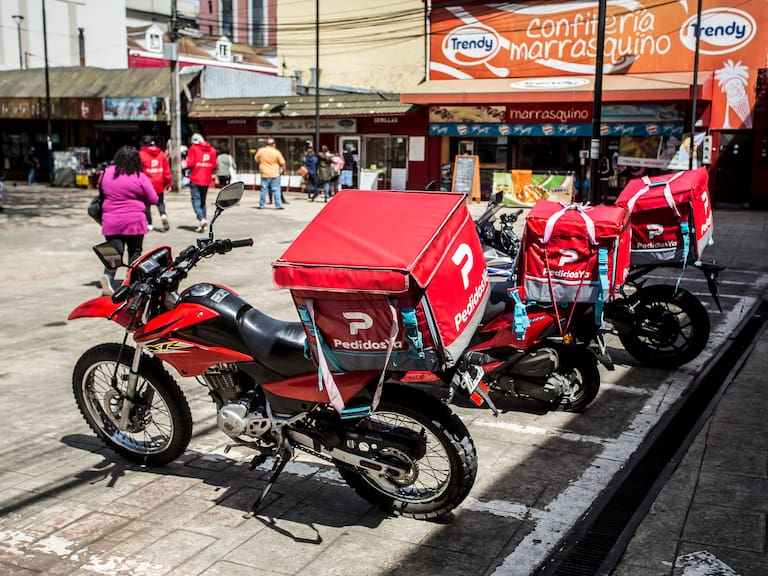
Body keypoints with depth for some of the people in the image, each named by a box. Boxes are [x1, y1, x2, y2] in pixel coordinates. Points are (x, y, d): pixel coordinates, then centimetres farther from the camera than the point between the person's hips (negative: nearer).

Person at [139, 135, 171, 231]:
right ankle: (163, 215, -11)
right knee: (160, 202, 15)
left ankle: (149, 224, 10)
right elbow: (167, 170, 5)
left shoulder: (141, 154, -7)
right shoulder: (161, 154, 3)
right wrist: (168, 183, 13)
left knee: (146, 204, 9)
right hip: (159, 185, 3)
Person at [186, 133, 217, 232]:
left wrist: (186, 165, 10)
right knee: (202, 201, 14)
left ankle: (201, 219, -25)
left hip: (195, 179, -5)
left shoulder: (193, 148, -5)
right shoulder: (211, 150, 7)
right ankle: (202, 224, 13)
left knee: (196, 200, -5)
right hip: (206, 180, 5)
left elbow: (190, 164, -11)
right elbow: (214, 166, 5)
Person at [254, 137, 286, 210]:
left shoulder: (260, 151, -1)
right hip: (274, 174, -2)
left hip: (264, 174, 2)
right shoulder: (276, 152, -8)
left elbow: (256, 160, 12)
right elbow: (282, 163, -4)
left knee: (264, 189, 9)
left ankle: (261, 205, 11)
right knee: (276, 190, 2)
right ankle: (278, 205, 0)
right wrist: (283, 169, 14)